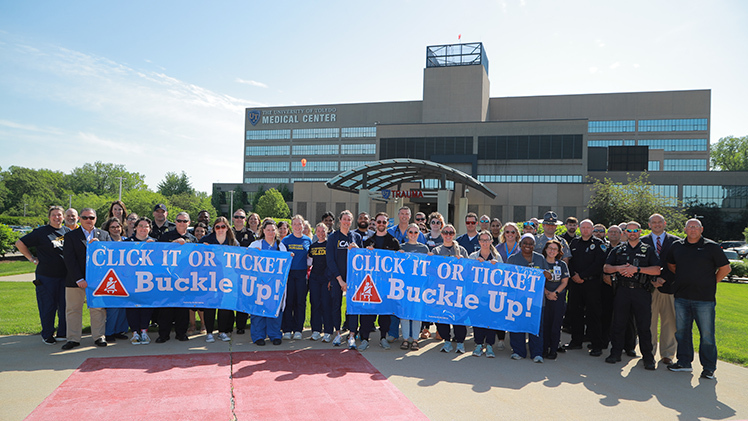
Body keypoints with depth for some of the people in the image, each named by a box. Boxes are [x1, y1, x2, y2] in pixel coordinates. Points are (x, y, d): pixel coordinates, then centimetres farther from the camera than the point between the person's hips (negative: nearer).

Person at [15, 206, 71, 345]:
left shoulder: (68, 232, 11)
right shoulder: (41, 232, -1)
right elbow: (20, 243, 4)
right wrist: (32, 259, 0)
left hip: (65, 275, 4)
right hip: (46, 276, -3)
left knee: (65, 305, 6)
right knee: (48, 306, 2)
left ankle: (63, 333, 19)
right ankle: (47, 335, 16)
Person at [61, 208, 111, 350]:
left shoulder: (104, 235, 10)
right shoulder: (70, 236, 3)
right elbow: (69, 260, -5)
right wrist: (79, 279, -13)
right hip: (75, 280, -1)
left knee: (98, 309, 5)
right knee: (73, 309, 5)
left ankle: (99, 336, 15)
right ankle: (73, 338, 16)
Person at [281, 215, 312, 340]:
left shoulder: (308, 240, 10)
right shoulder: (286, 240, 6)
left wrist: (308, 272, 1)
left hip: (302, 274, 1)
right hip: (289, 273, -1)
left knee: (300, 301, 3)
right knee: (288, 301, -2)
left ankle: (298, 330, 11)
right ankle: (287, 330, 6)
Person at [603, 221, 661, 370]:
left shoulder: (648, 250, 7)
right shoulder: (619, 249, 14)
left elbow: (657, 270, -5)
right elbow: (606, 267, 11)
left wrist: (637, 269, -15)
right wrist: (618, 268, -9)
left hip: (641, 292, -2)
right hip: (622, 291, 2)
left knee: (644, 326, 0)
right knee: (618, 323, 6)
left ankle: (648, 357, 10)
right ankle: (616, 353, 17)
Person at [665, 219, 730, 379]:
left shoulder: (711, 247, -2)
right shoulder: (677, 246, 8)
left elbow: (725, 268, 4)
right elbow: (671, 265, 24)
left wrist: (711, 283, 3)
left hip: (704, 299, -4)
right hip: (681, 298, 4)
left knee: (707, 334, 1)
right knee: (681, 331, 10)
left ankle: (708, 367, 13)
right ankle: (684, 362, 23)